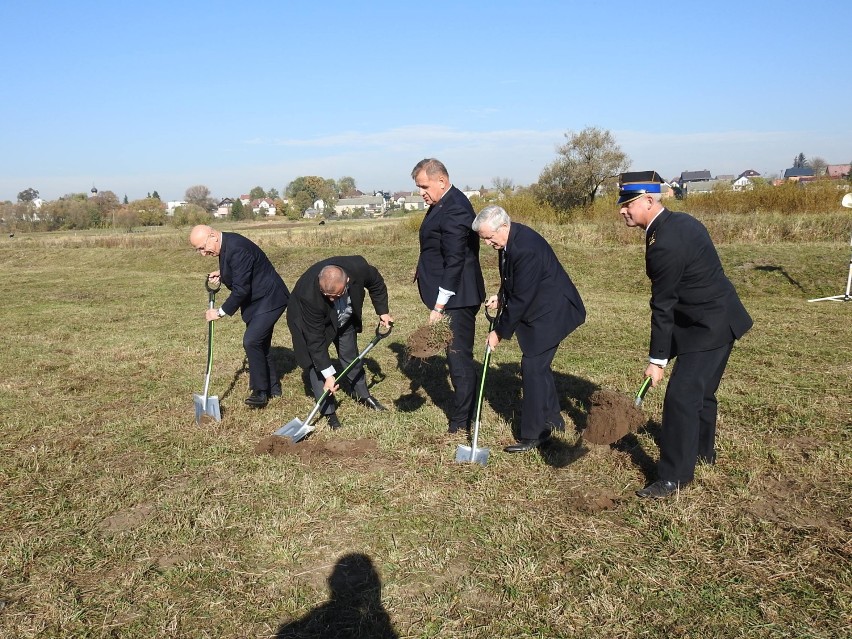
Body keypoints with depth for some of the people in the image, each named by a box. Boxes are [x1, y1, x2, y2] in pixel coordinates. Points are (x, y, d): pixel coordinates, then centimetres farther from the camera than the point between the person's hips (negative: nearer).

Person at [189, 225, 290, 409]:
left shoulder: (237, 249, -26)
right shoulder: (225, 244, 4)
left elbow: (241, 289, -26)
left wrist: (220, 312, -18)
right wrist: (221, 275, 3)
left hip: (269, 300, -10)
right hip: (256, 300, 11)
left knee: (251, 341, -18)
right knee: (259, 345, 14)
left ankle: (260, 391, -7)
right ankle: (273, 388, 27)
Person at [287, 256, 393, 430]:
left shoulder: (358, 267, -37)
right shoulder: (308, 295, -44)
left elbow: (376, 283, -10)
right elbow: (315, 338, -36)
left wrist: (382, 311, -7)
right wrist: (328, 375, -34)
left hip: (345, 319, 4)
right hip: (313, 323, -4)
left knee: (351, 356, 16)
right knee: (316, 362, -12)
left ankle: (363, 395, 36)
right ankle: (328, 411, -1)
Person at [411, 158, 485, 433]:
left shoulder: (454, 209, -20)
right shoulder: (442, 203, 12)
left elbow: (455, 261, -23)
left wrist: (439, 306, -23)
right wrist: (424, 269, 8)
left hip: (457, 298, -10)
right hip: (448, 296, 10)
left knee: (459, 357, -2)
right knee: (457, 357, 17)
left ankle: (461, 423, 9)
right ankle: (463, 414, 30)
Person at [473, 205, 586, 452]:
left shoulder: (526, 248, -30)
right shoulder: (508, 240, 1)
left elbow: (522, 298, -26)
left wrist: (500, 332, -18)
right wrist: (501, 297, -1)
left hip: (550, 312, -10)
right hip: (537, 310, 10)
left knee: (533, 369, -9)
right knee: (538, 365, 17)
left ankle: (533, 435, 1)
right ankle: (552, 419, 34)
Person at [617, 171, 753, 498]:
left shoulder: (664, 244, -25)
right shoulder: (681, 221, 6)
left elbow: (663, 306, -21)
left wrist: (657, 360, -13)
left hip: (708, 326, -11)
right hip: (718, 318, 11)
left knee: (681, 397, -8)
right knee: (701, 390, 23)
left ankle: (673, 477, 1)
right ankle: (702, 450, 41)